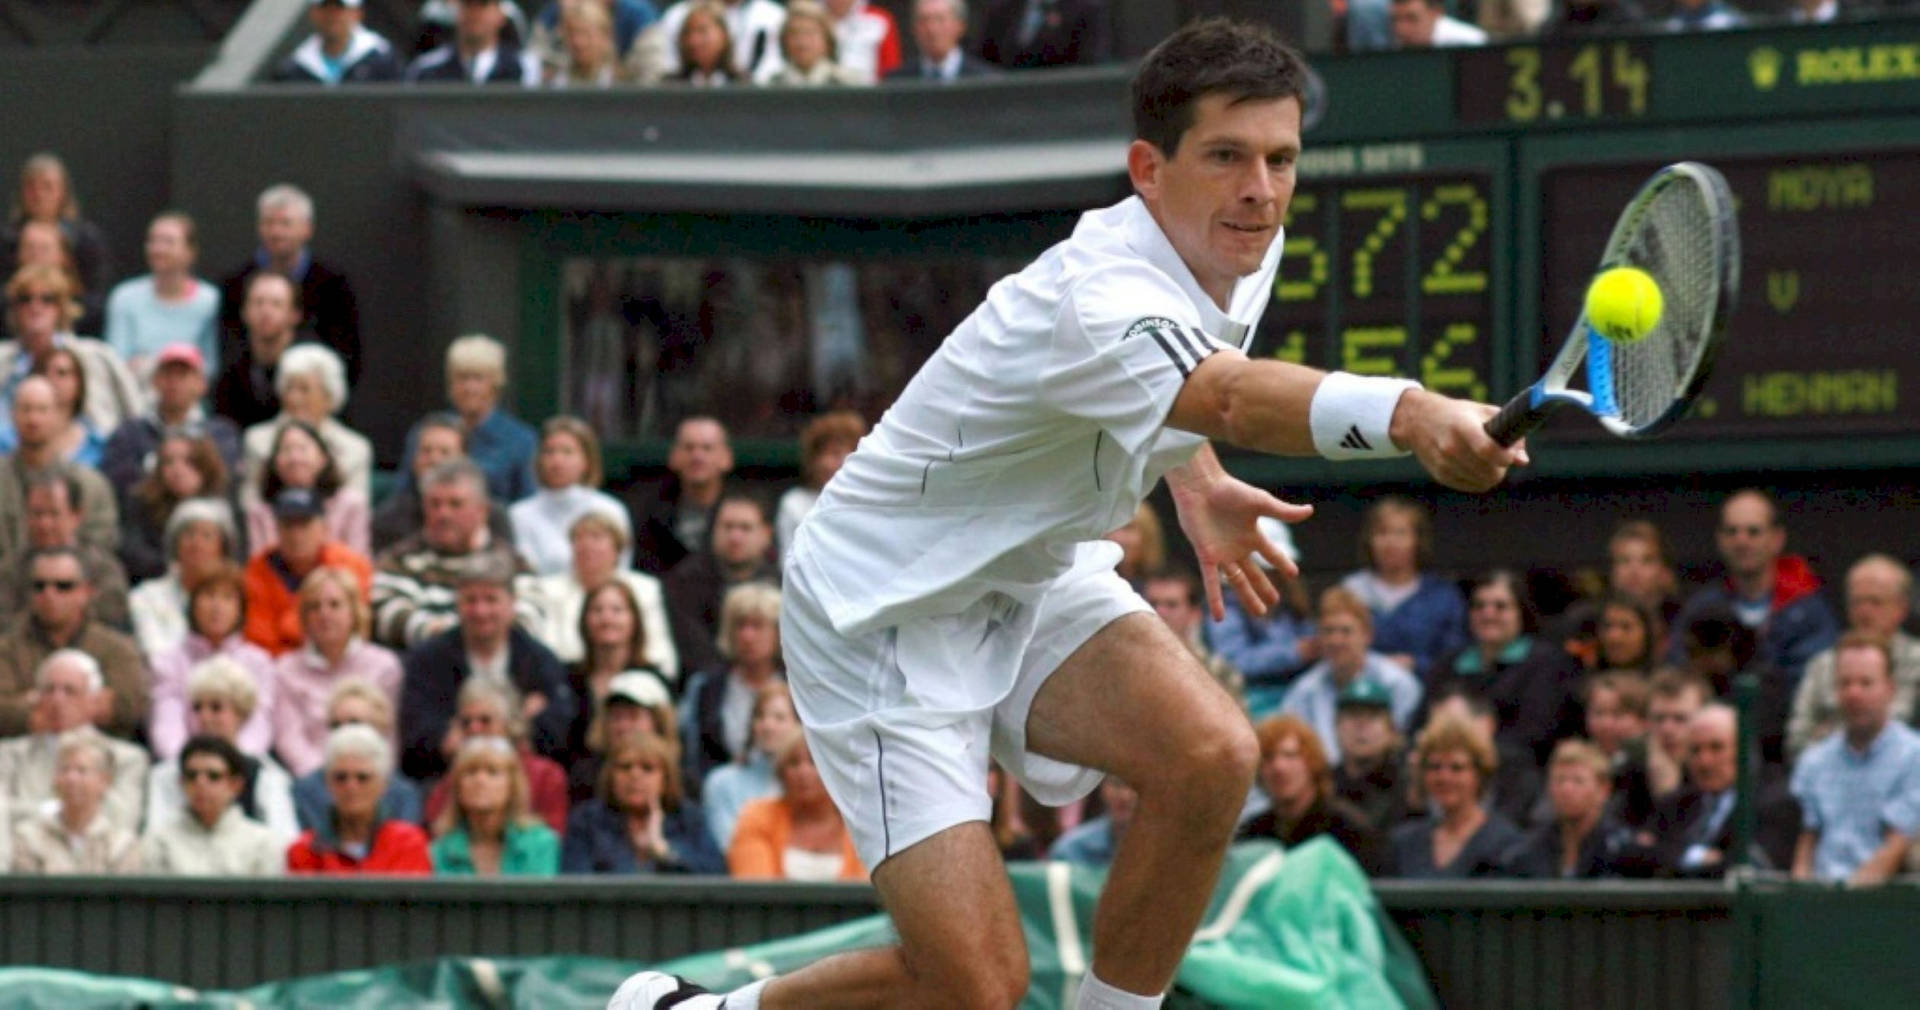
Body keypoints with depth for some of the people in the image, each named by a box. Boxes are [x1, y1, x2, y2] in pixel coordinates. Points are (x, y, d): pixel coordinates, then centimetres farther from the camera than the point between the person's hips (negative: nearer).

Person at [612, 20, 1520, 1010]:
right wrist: (1410, 414, -74)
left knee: (1210, 755, -22)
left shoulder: (1242, 252, -4)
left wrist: (1196, 484, 9)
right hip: (884, 617, -8)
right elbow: (1236, 398, -58)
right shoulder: (1096, 303, -34)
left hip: (1032, 577, 8)